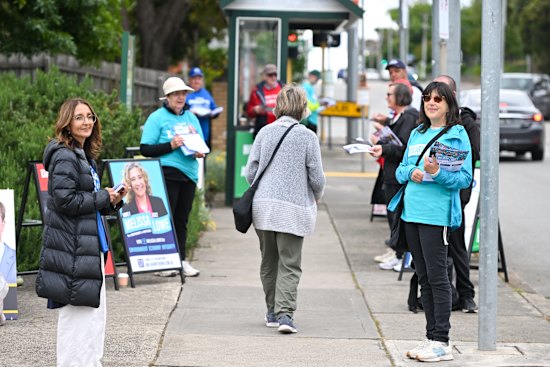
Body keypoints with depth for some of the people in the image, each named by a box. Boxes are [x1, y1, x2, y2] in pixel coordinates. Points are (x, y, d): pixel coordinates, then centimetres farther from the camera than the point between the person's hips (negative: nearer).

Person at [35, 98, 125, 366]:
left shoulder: (85, 156, 17)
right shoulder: (64, 156, -13)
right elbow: (65, 200, -22)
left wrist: (112, 202, 5)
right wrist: (103, 197, -12)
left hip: (90, 248, 10)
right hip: (72, 250, -10)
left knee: (95, 312, 15)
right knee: (78, 314, -7)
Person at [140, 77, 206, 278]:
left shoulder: (191, 118, 17)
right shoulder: (157, 118, -1)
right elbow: (145, 149, -6)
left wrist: (200, 152, 1)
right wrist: (170, 146, -16)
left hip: (189, 174, 6)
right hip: (167, 173, -6)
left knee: (182, 218, 9)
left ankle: (181, 259, 13)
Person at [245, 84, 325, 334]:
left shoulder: (265, 132, 3)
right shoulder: (307, 136, -6)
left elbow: (250, 171, 4)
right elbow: (317, 177, -4)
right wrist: (317, 198, 17)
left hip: (263, 207, 3)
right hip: (293, 209, -3)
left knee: (269, 262, 16)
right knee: (290, 265, -1)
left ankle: (273, 312, 23)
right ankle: (284, 313, -14)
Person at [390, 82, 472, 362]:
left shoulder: (457, 134, -4)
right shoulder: (417, 133, 15)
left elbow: (465, 178, -9)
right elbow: (400, 170, 18)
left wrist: (438, 173, -25)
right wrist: (411, 173, -4)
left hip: (437, 215, -7)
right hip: (412, 212, 7)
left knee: (437, 277, -6)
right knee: (423, 278, 11)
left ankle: (441, 342, -3)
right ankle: (431, 337, 17)